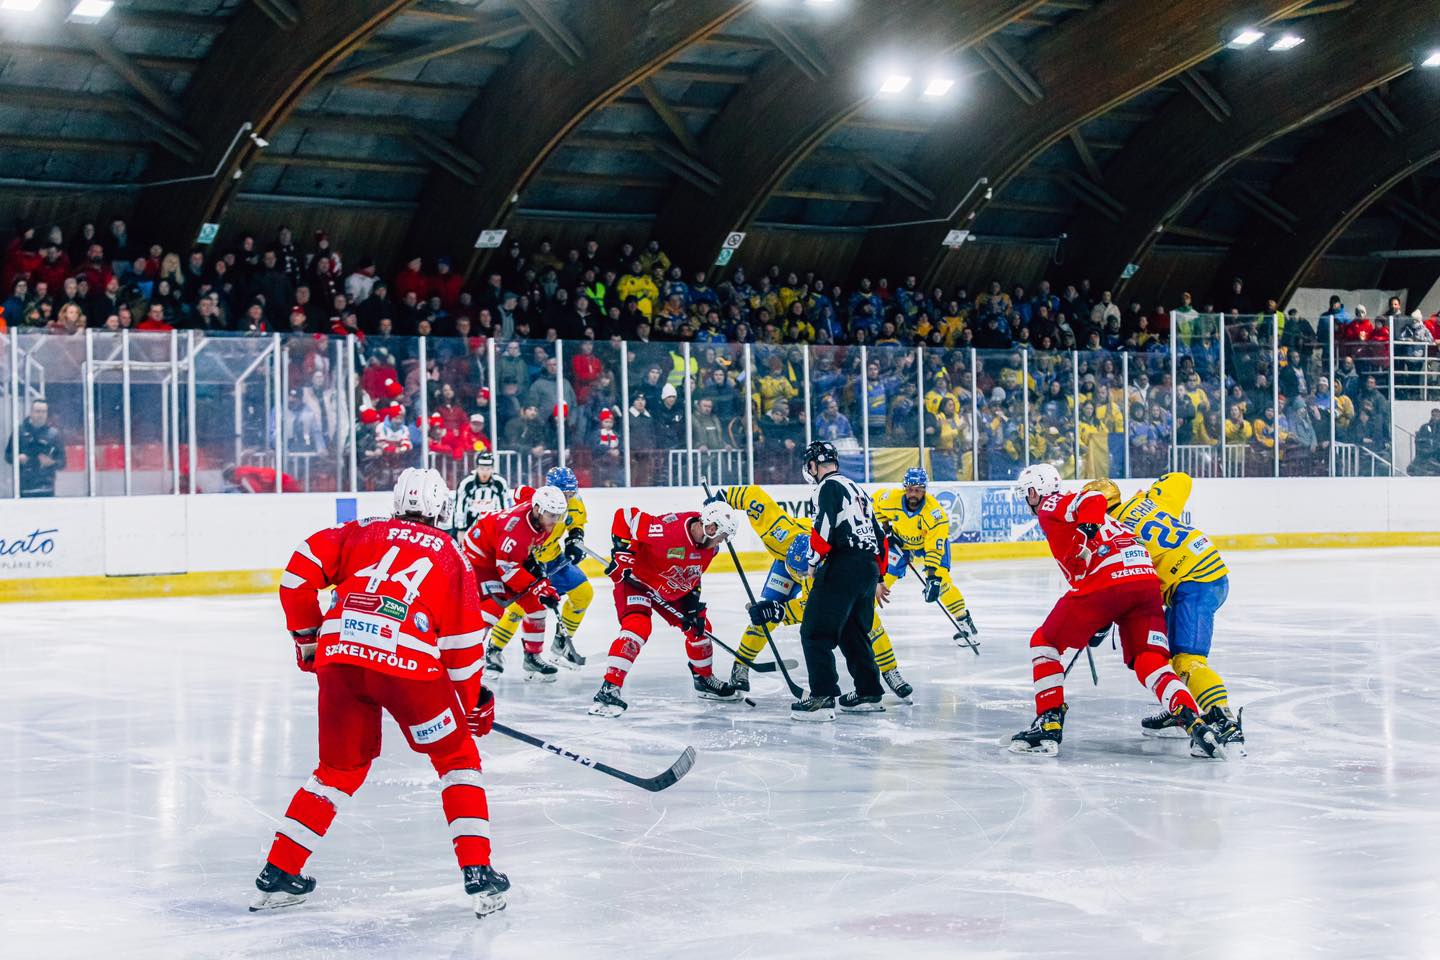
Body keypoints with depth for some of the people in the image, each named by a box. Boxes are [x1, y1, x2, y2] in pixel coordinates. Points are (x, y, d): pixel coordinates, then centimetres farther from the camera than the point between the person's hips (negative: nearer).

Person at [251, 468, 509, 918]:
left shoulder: (364, 531, 21)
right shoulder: (451, 556, 17)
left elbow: (301, 570, 11)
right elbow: (463, 643, 13)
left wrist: (306, 634, 23)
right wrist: (474, 704, 24)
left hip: (338, 655, 3)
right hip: (407, 662, -3)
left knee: (341, 767, 21)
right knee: (457, 758, 16)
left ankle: (279, 873, 21)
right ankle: (478, 874, 6)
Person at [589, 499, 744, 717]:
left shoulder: (709, 547, -7)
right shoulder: (668, 530, -34)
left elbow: (693, 574, 11)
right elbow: (625, 516, -29)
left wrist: (693, 600, 3)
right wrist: (621, 553, -30)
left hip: (672, 590, 8)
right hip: (635, 579, -8)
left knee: (699, 626, 12)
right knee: (637, 627, -29)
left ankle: (704, 680, 36)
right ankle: (608, 689, -31)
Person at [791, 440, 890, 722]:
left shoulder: (828, 486, -3)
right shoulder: (857, 490, 24)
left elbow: (824, 528, -17)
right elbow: (879, 536, 27)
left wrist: (814, 561, -3)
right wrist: (878, 578, 32)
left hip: (842, 567, -9)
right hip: (869, 569, 9)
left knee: (815, 632, -9)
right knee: (854, 633, 22)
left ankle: (822, 698, -18)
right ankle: (869, 694, 26)